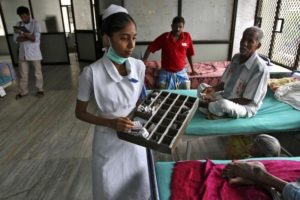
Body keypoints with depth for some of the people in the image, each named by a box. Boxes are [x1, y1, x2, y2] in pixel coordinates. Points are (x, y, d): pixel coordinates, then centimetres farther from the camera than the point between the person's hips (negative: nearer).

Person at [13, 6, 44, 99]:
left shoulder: (35, 23, -7)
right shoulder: (18, 25, 6)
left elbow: (36, 38, -18)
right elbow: (16, 39, -4)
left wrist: (22, 33, -22)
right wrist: (29, 36, -17)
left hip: (34, 53, -4)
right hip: (23, 53, 4)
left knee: (37, 72, 7)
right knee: (23, 73, 9)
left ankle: (40, 90, 22)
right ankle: (23, 91, 21)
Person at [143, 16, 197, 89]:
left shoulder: (187, 36, -4)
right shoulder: (164, 37, -8)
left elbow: (189, 54, 7)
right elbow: (150, 48, -2)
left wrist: (192, 69, 12)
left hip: (181, 73, 1)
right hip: (166, 73, -1)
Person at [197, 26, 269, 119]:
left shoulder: (260, 68, -23)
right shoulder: (236, 57, 0)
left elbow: (247, 100, -22)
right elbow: (225, 83, 7)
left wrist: (217, 101, -26)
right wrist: (213, 88, -15)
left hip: (245, 107, -8)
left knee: (222, 105, -40)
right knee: (202, 86, 3)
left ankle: (211, 108, -6)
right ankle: (213, 110, -19)